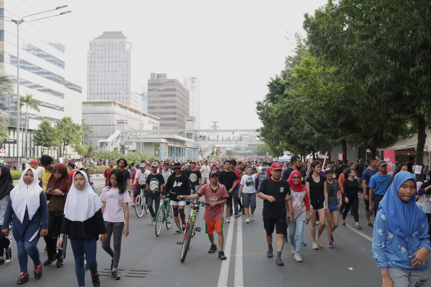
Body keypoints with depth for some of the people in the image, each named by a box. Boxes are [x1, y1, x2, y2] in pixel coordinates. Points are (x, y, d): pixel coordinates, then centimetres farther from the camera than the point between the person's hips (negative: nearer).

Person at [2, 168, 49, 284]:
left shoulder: (39, 192, -4)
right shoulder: (15, 191, 5)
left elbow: (44, 210, -3)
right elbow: (9, 209, 9)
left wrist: (45, 227, -6)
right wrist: (5, 226, 8)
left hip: (33, 223, -3)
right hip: (18, 224, 3)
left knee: (29, 246, -15)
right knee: (21, 248, 9)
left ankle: (37, 264, 14)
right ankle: (23, 272, 22)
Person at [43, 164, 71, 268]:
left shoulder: (67, 182, -5)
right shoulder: (51, 181, 11)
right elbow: (47, 197, 19)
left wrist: (62, 193, -22)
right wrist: (48, 193, -2)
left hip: (62, 212, -4)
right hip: (51, 212, 5)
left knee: (61, 235, 4)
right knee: (47, 234, -1)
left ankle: (60, 257, 20)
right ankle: (52, 255, 20)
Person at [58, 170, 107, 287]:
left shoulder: (92, 196, -5)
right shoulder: (71, 196, 3)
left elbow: (98, 215, -2)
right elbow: (66, 217, 5)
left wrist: (102, 232, 0)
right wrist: (61, 236, 0)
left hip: (89, 232, -3)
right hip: (74, 233, 3)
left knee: (91, 261, -3)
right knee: (78, 261, 9)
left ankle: (94, 274, 30)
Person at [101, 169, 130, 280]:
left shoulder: (123, 191, -1)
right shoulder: (105, 190, 7)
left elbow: (125, 209, -4)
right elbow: (103, 207, 9)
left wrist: (127, 225, -9)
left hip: (118, 221, -3)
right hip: (106, 220, 3)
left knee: (117, 245, 2)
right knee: (105, 245, 5)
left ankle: (114, 270, 15)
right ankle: (114, 257, 36)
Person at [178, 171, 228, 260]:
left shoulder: (222, 187, -4)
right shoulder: (205, 187, -2)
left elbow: (225, 200, -4)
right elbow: (196, 195, -12)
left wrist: (215, 203, -18)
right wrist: (184, 196, -24)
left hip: (218, 213, -2)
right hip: (208, 213, 2)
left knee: (219, 232, -10)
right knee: (209, 231, 15)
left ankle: (221, 252, -3)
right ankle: (213, 245, 41)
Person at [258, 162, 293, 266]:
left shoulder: (285, 183, 2)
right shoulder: (266, 182, -2)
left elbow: (288, 199, 6)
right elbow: (259, 194, -5)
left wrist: (290, 212, 4)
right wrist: (267, 197, -26)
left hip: (281, 214, 0)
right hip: (268, 213, 0)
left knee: (281, 235, -9)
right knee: (268, 233, 18)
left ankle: (278, 257, -6)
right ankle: (270, 248, 46)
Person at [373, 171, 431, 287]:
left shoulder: (419, 214, 2)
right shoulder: (384, 213, -10)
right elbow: (378, 246, -9)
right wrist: (385, 277, -15)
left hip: (418, 267, 4)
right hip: (394, 267, -4)